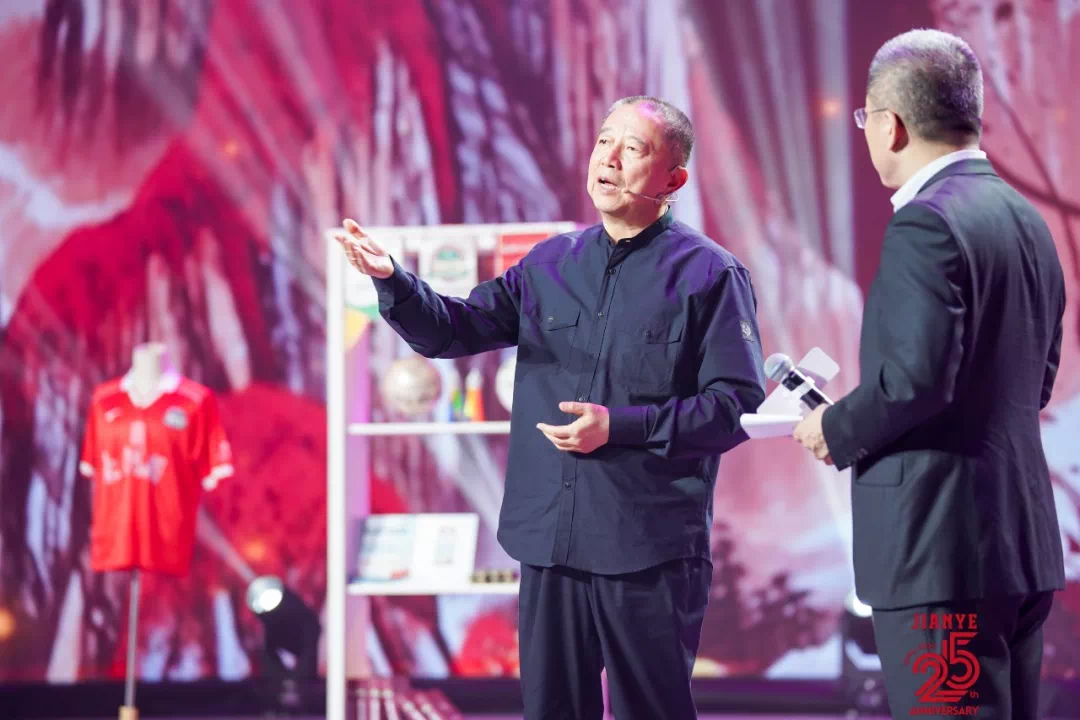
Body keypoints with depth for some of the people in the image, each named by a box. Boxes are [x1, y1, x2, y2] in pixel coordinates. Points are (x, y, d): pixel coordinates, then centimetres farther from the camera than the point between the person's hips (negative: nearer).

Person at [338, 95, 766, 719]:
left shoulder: (709, 274, -3)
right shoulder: (552, 265, 12)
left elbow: (740, 405, -9)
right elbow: (453, 330, 10)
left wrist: (621, 426, -16)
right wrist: (391, 278, -10)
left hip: (651, 550, -5)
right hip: (551, 540, 5)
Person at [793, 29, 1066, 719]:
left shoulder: (926, 224, -15)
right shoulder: (1028, 220, 14)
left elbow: (916, 376, -24)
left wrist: (838, 431, -6)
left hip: (942, 549, -9)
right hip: (1024, 540, 9)